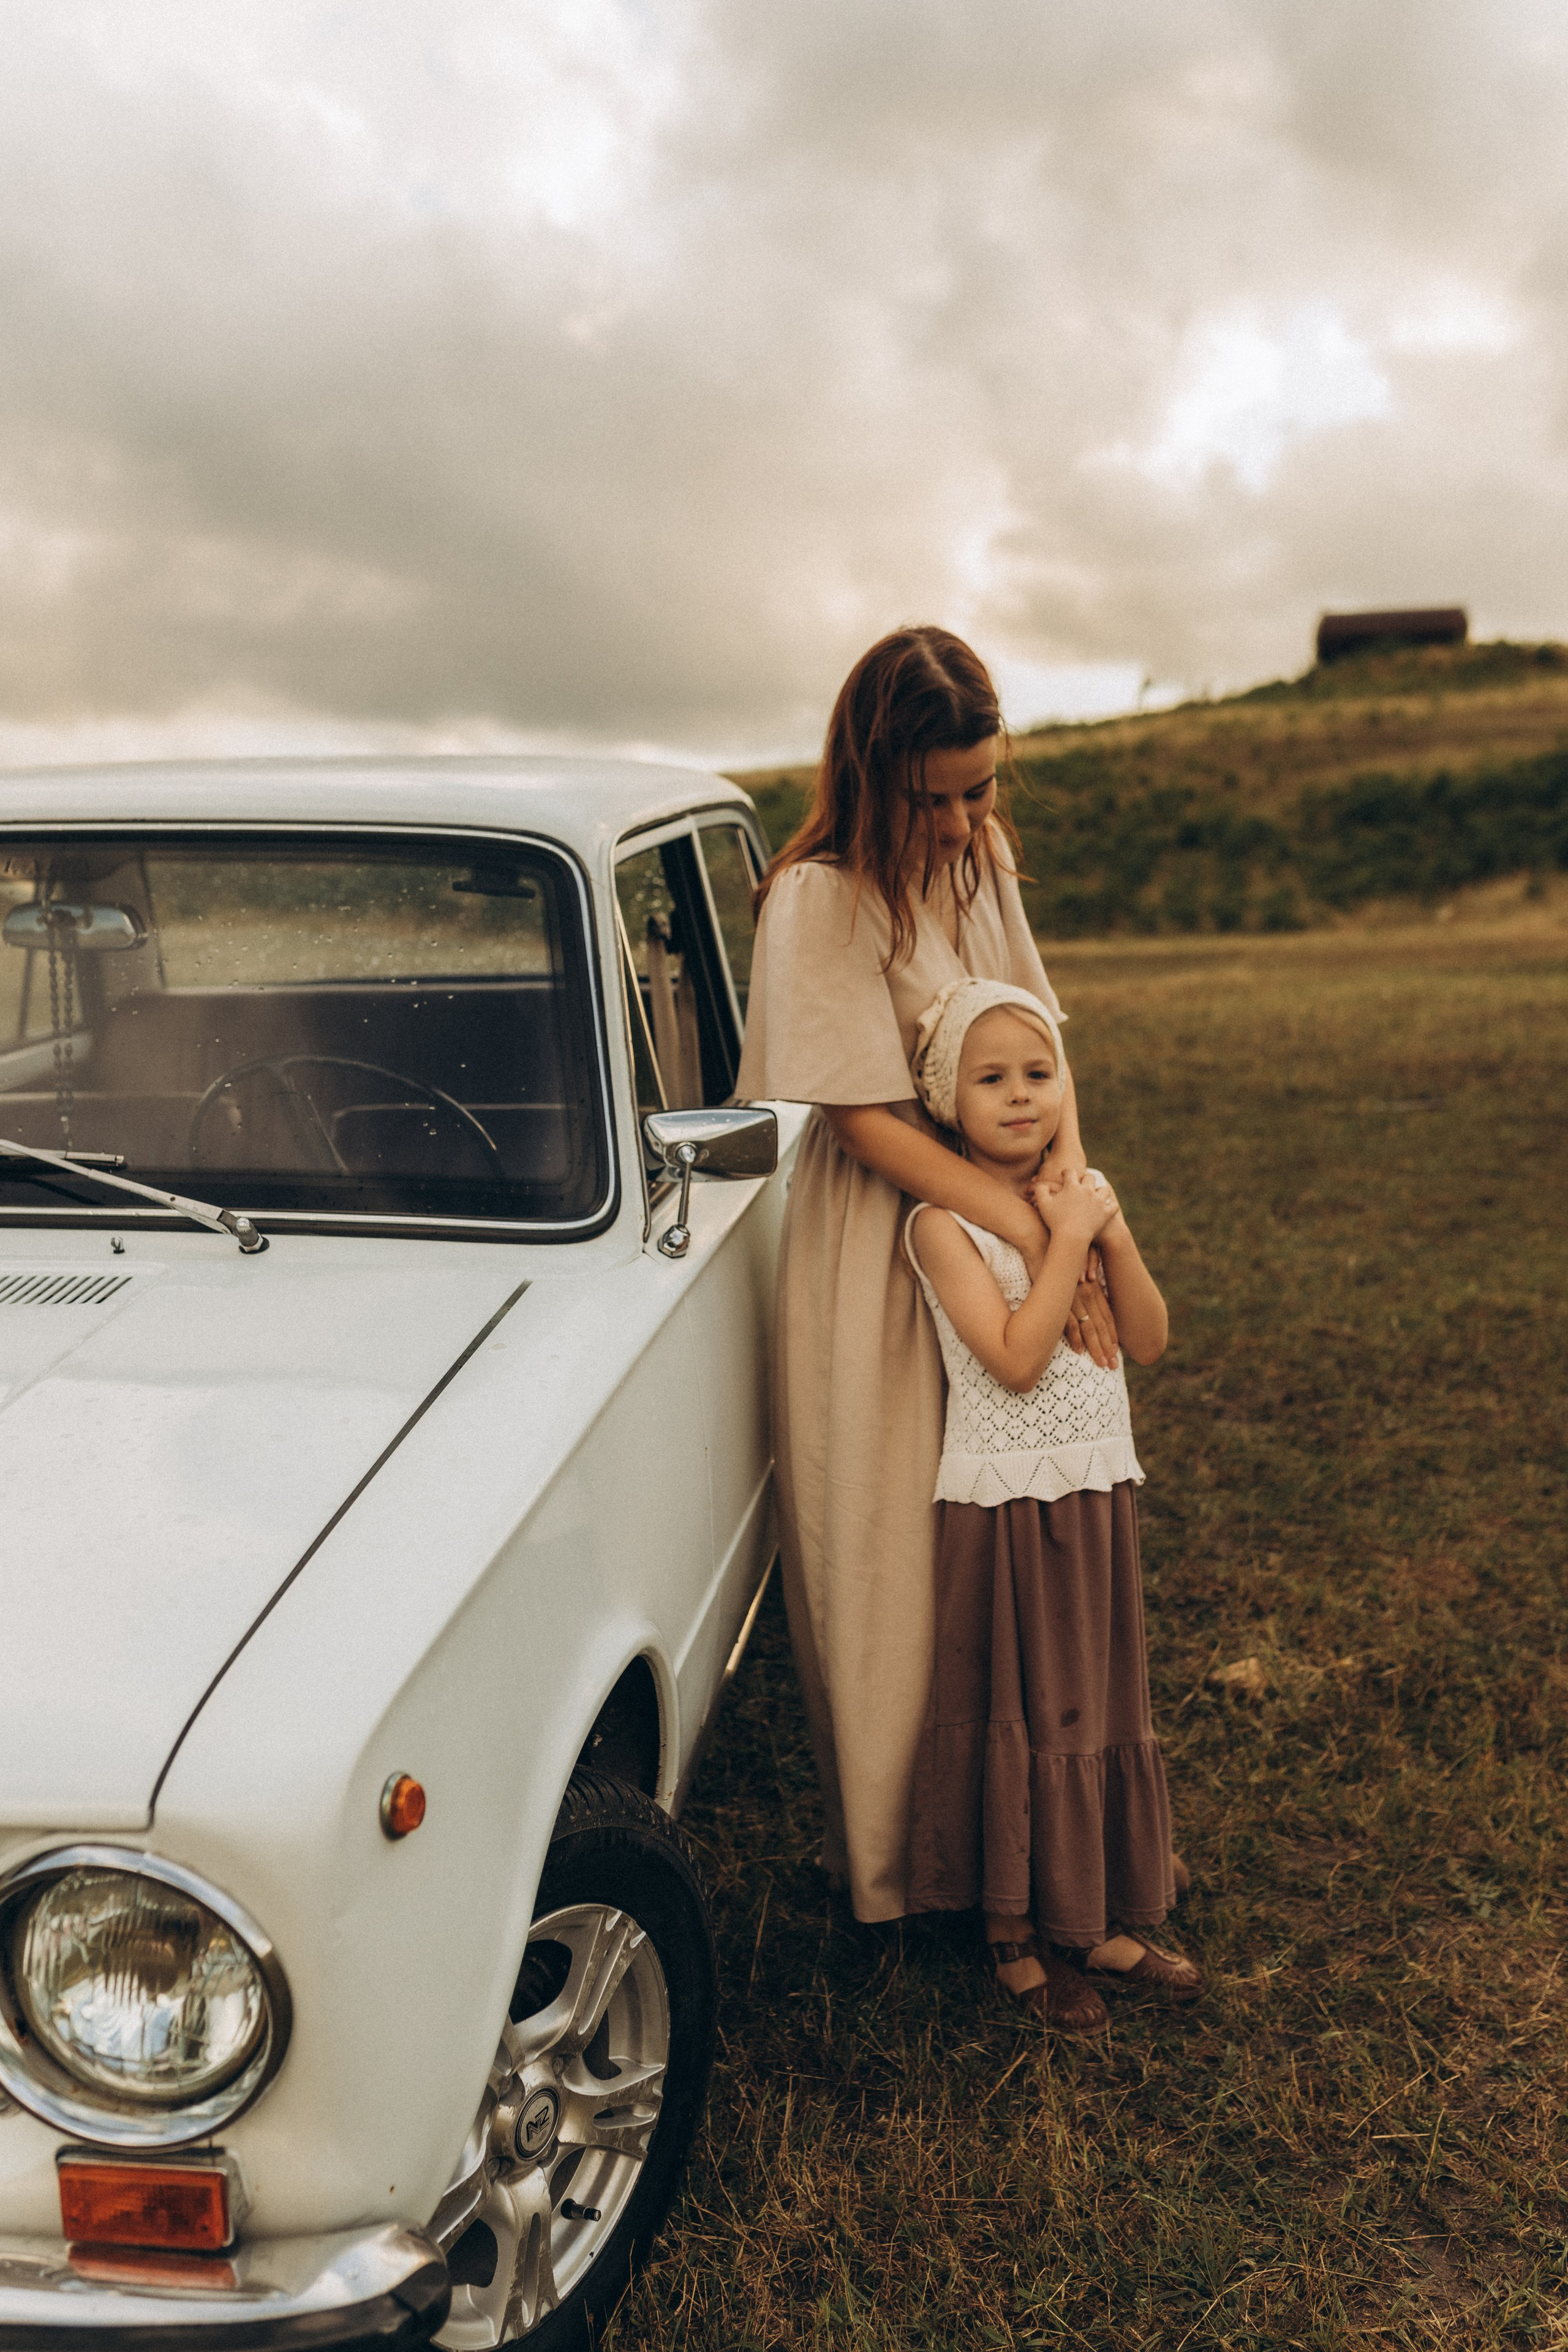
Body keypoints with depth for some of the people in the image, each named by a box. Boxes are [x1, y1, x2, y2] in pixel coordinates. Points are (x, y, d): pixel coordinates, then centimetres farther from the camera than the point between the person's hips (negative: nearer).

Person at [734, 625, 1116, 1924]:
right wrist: (1033, 1231, -25)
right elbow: (864, 1120, -21)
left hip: (994, 1218, 7)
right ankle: (898, 1858, 24)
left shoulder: (983, 859, 5)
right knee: (888, 1559, 5)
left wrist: (1073, 1177, -10)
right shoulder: (821, 899, -18)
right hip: (880, 1251, -7)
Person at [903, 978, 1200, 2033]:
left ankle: (1106, 1920, 33)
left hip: (1099, 1490, 6)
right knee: (1021, 1718, 7)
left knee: (1108, 1706, 16)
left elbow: (1149, 1342, 1)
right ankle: (1019, 1937, 25)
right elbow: (1016, 1358, -23)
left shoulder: (1087, 1191, 4)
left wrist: (1113, 1234, -12)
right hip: (1005, 1501, -6)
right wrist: (1066, 1239, -20)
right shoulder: (944, 1221, -14)